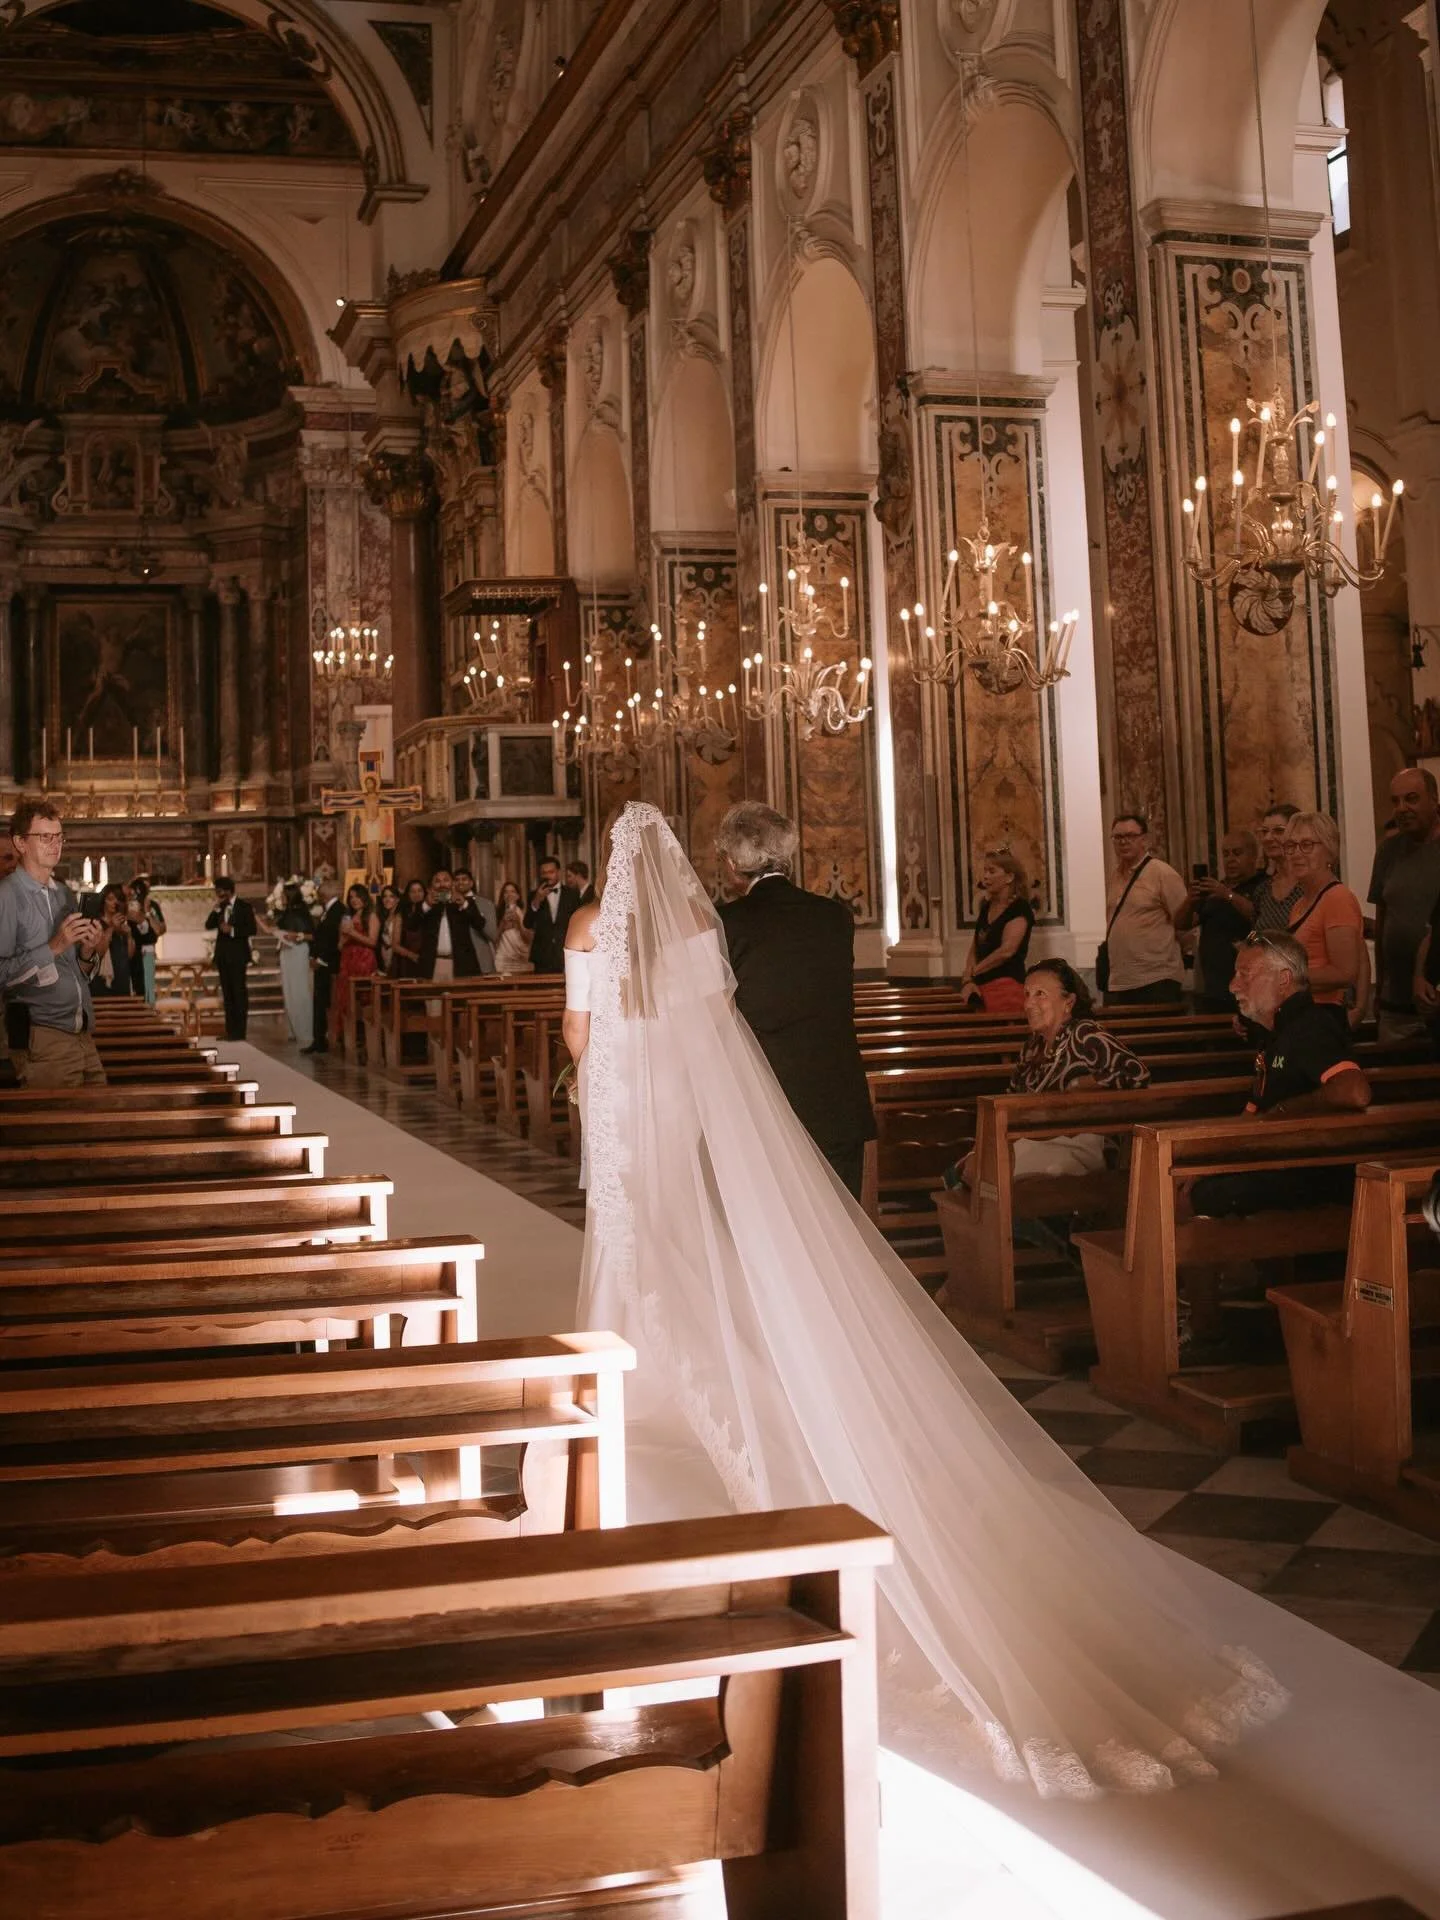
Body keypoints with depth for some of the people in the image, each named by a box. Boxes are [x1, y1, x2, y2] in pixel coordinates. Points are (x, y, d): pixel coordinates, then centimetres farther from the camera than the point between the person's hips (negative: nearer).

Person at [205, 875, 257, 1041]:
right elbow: (208, 926, 4)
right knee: (227, 993, 8)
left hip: (237, 954, -6)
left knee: (239, 992, -5)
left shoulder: (244, 906, -4)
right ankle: (230, 1030, 11)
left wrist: (232, 930, -18)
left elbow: (251, 930, -10)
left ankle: (239, 1031, -3)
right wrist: (217, 908, -5)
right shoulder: (220, 907, 11)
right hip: (222, 954, 6)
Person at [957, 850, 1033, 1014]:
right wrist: (967, 981, -1)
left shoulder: (1019, 908, -5)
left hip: (1007, 986, -7)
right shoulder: (987, 908, 18)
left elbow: (1007, 950, -15)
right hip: (981, 988, 7)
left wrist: (972, 972, -3)